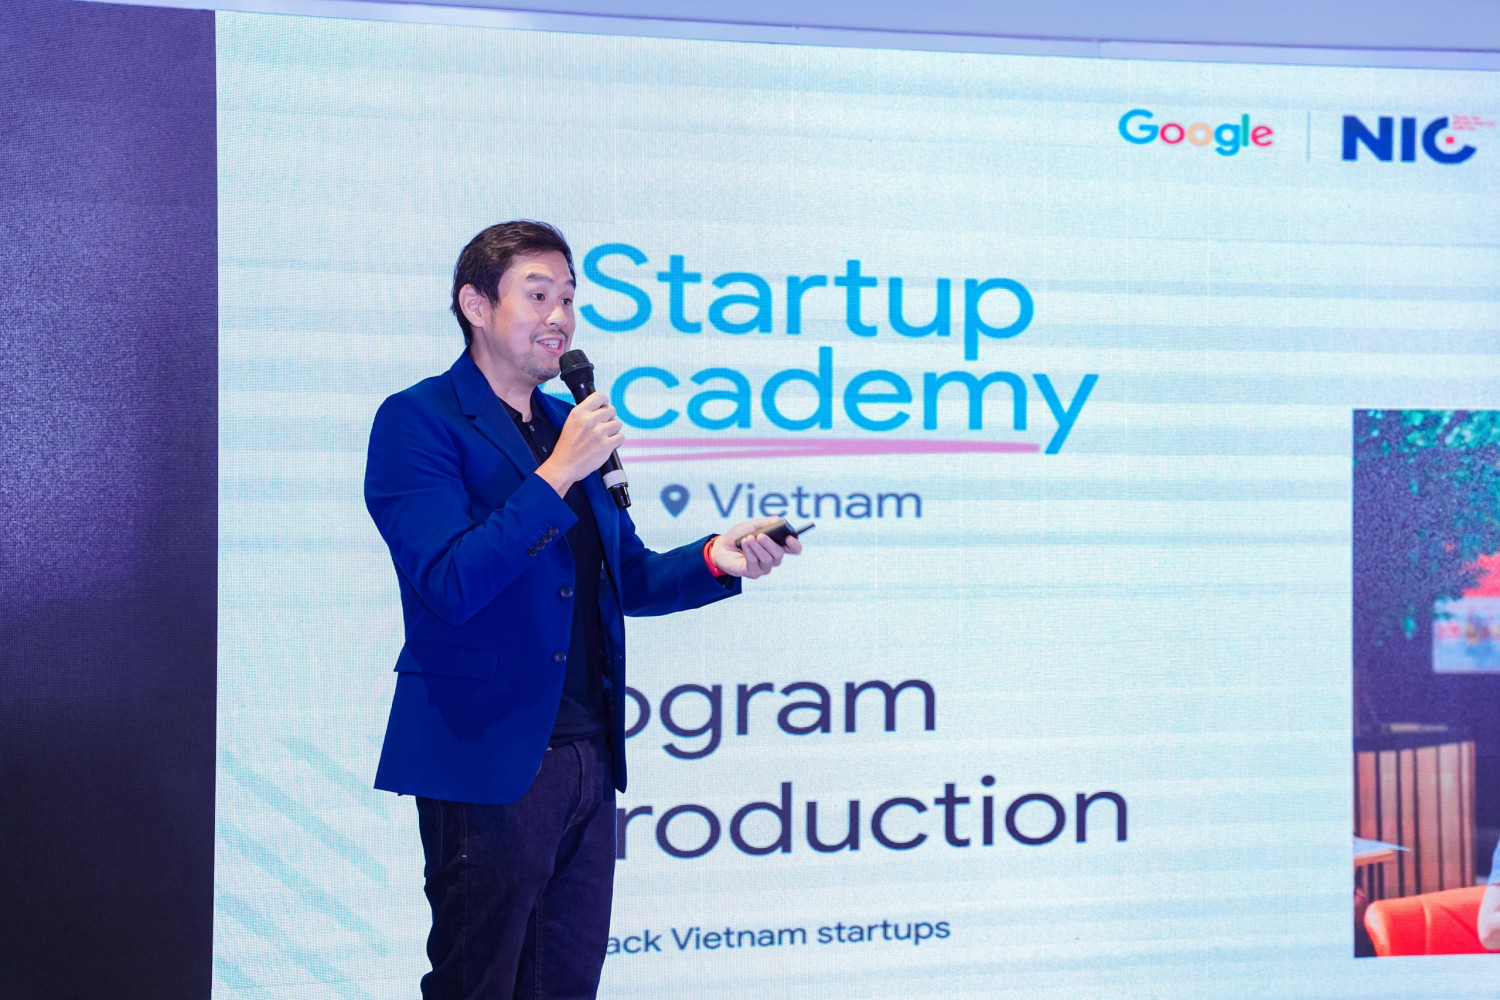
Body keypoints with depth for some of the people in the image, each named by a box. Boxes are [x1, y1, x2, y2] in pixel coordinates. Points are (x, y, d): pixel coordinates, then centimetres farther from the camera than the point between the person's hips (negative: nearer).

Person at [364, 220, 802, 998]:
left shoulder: (570, 426, 14)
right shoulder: (419, 420, -8)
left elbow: (627, 578, 16)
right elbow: (451, 585, -20)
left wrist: (716, 559, -2)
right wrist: (558, 476, -21)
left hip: (588, 758, 7)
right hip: (489, 758, -7)